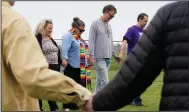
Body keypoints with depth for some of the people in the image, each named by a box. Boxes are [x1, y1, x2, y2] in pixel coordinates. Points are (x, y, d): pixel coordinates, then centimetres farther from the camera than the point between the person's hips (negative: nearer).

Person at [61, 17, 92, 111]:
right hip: (72, 67, -9)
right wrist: (65, 59, -37)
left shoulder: (79, 38, 20)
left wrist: (89, 60, 30)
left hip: (82, 67, 9)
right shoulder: (68, 36, -8)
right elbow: (65, 49, -23)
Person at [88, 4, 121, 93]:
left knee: (100, 81, 9)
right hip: (99, 58, -7)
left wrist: (114, 54, 17)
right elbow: (91, 41, -9)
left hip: (108, 57, 7)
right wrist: (92, 56, -14)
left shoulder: (109, 25, 16)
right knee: (104, 81, -10)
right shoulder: (95, 24, -6)